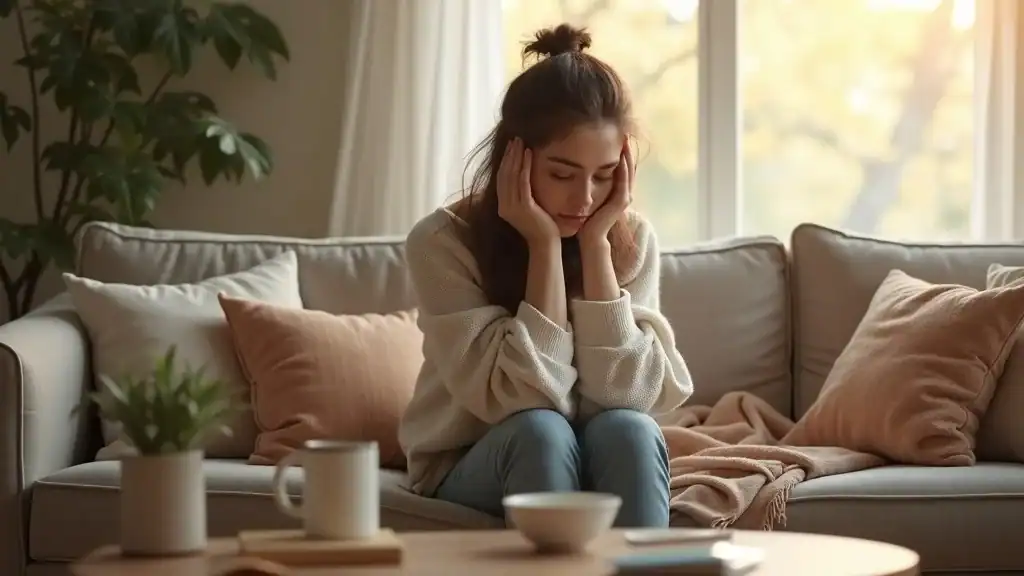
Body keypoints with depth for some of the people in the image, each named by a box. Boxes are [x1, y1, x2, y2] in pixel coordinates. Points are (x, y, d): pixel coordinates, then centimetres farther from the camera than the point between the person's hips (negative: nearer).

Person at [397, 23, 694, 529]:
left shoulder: (630, 240, -6)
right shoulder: (442, 242, -15)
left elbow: (629, 393, -18)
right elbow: (524, 399, -23)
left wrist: (594, 245, -20)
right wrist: (546, 247, -24)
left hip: (600, 469, 2)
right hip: (471, 471, -2)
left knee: (628, 431, -31)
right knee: (541, 432, -34)